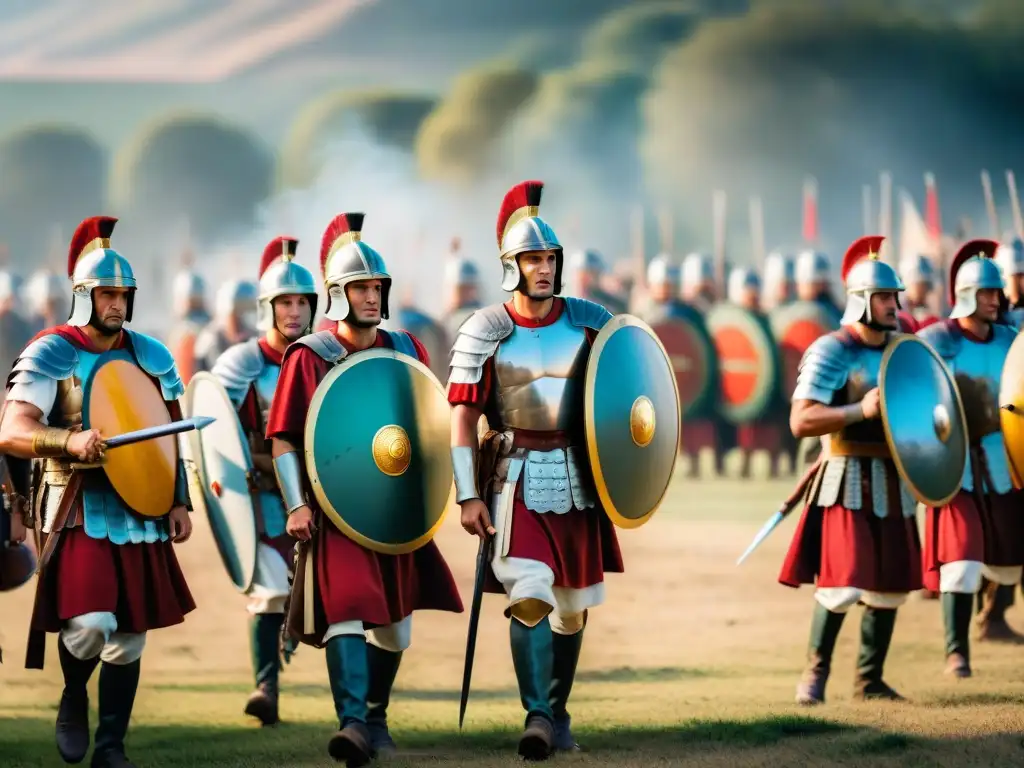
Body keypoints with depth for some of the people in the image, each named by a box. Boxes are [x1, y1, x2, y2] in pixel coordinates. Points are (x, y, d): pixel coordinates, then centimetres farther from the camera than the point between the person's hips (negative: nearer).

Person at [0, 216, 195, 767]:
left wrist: (179, 502, 10)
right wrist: (69, 441, -35)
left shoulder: (151, 356, 10)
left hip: (140, 512, 5)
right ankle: (73, 700, 9)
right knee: (90, 623, -22)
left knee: (128, 639, 6)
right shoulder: (50, 355, -7)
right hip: (79, 511, -5)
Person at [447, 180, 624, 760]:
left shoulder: (591, 321, 1)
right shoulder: (484, 333, -6)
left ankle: (557, 712, 27)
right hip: (518, 480, -3)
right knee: (529, 598, -19)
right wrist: (468, 495, -11)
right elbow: (463, 416, -5)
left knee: (573, 606, 12)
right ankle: (538, 718, -18)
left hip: (579, 478, 3)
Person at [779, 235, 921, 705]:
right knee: (842, 585, -12)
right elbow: (800, 422, -20)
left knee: (891, 584, 9)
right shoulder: (830, 352, -12)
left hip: (894, 484, 7)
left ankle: (869, 680, 20)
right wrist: (859, 411, -27)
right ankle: (816, 671, 6)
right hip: (847, 483, -7)